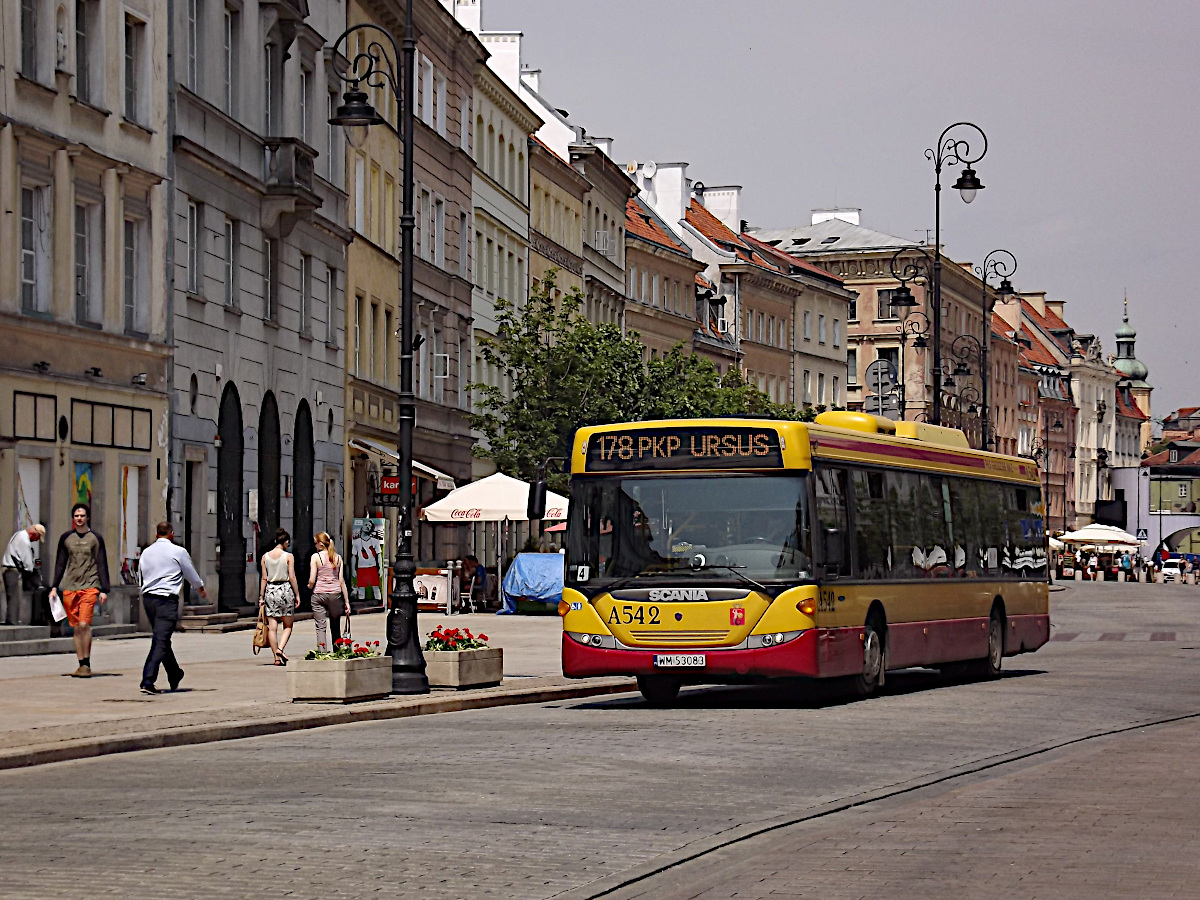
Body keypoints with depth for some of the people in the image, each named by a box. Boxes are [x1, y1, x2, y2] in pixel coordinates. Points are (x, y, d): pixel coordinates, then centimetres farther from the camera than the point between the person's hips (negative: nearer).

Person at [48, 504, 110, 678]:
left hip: (89, 586, -3)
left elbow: (102, 565, 5)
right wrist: (54, 587, 10)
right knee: (76, 627, 2)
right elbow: (60, 564, 16)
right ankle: (82, 665, 6)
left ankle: (87, 665, -8)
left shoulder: (95, 538, 5)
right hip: (69, 588, 3)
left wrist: (104, 590, -1)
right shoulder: (66, 538, 12)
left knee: (84, 625, -15)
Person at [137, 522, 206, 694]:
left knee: (161, 639, 19)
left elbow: (140, 576, 20)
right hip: (167, 600, -6)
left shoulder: (146, 552, 11)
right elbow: (192, 575, 8)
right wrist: (201, 589, 28)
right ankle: (148, 682, -20)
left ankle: (175, 676, 35)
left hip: (147, 597, 6)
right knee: (161, 641, -9)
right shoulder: (178, 552, -3)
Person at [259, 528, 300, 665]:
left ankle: (277, 657, 4)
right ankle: (280, 649, -15)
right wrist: (297, 594, 1)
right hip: (285, 589, -3)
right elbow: (292, 577, -7)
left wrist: (261, 597, 8)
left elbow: (264, 578, 4)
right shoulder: (288, 556, -6)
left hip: (270, 591, 3)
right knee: (288, 626, 8)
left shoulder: (265, 556, 4)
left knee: (272, 627, 5)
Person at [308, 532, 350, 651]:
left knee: (320, 627, -1)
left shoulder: (316, 557, -4)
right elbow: (341, 581, 4)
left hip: (319, 594, -3)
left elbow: (312, 580, -7)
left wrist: (310, 586, 17)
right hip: (335, 594, 3)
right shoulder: (337, 557, 5)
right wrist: (346, 601, 7)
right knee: (336, 628, 12)